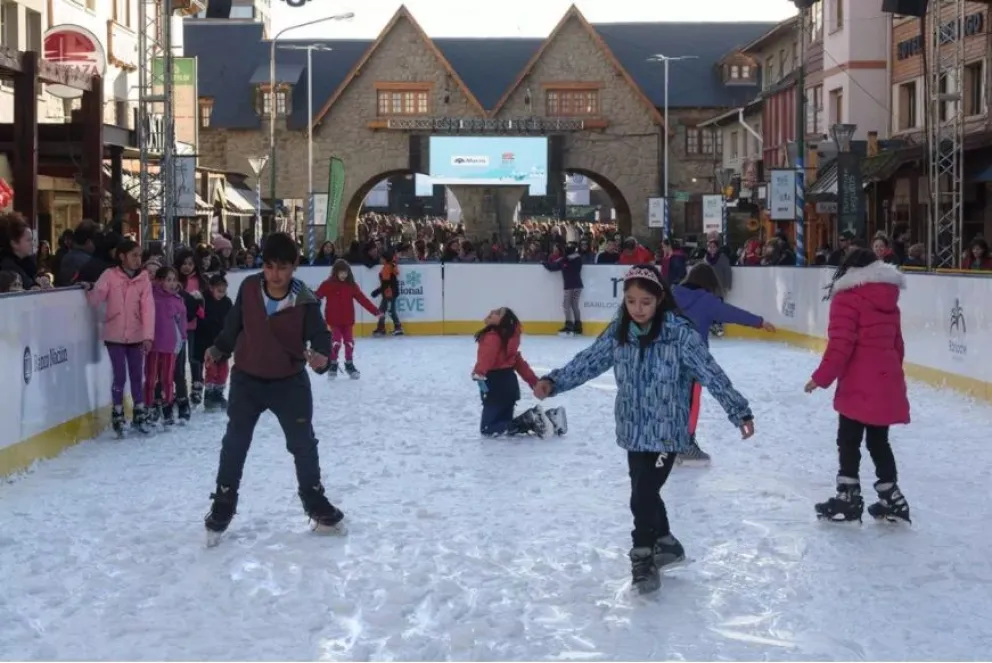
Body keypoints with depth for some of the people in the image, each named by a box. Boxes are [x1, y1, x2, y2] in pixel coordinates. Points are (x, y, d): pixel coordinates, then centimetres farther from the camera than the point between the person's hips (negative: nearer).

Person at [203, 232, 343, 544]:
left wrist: (321, 356, -44)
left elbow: (320, 334, -24)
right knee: (234, 444, 9)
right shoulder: (248, 288, -13)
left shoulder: (305, 301, -20)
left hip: (290, 381, -1)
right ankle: (223, 504, 24)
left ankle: (314, 500, 30)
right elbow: (234, 323, 3)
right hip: (246, 379, 1)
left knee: (303, 443, 10)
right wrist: (218, 349, 12)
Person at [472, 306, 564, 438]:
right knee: (505, 424, 18)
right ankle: (547, 418, 9)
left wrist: (478, 373, -48)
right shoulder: (505, 337, 13)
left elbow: (486, 357, -33)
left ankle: (531, 419, -12)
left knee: (488, 429, -3)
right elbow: (518, 361, 17)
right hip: (506, 384, 9)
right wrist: (534, 381, 21)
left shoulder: (492, 337, -15)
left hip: (497, 386, -9)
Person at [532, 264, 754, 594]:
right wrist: (553, 382, -12)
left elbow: (712, 374, -16)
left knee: (643, 497, -6)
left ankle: (643, 558, 14)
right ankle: (665, 544, 41)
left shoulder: (680, 333, -16)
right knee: (644, 493, 19)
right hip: (633, 431, 5)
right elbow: (588, 362, 0)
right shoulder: (618, 332, -1)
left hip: (666, 432, -5)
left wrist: (739, 411, -19)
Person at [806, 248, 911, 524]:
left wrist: (822, 377, -9)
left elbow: (840, 345, -17)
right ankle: (892, 500, 19)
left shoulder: (847, 298, -10)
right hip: (887, 384, 7)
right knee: (878, 441, 16)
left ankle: (848, 498, 6)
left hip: (858, 387, -7)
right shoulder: (889, 301, 13)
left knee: (849, 441, 3)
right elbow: (897, 345, 18)